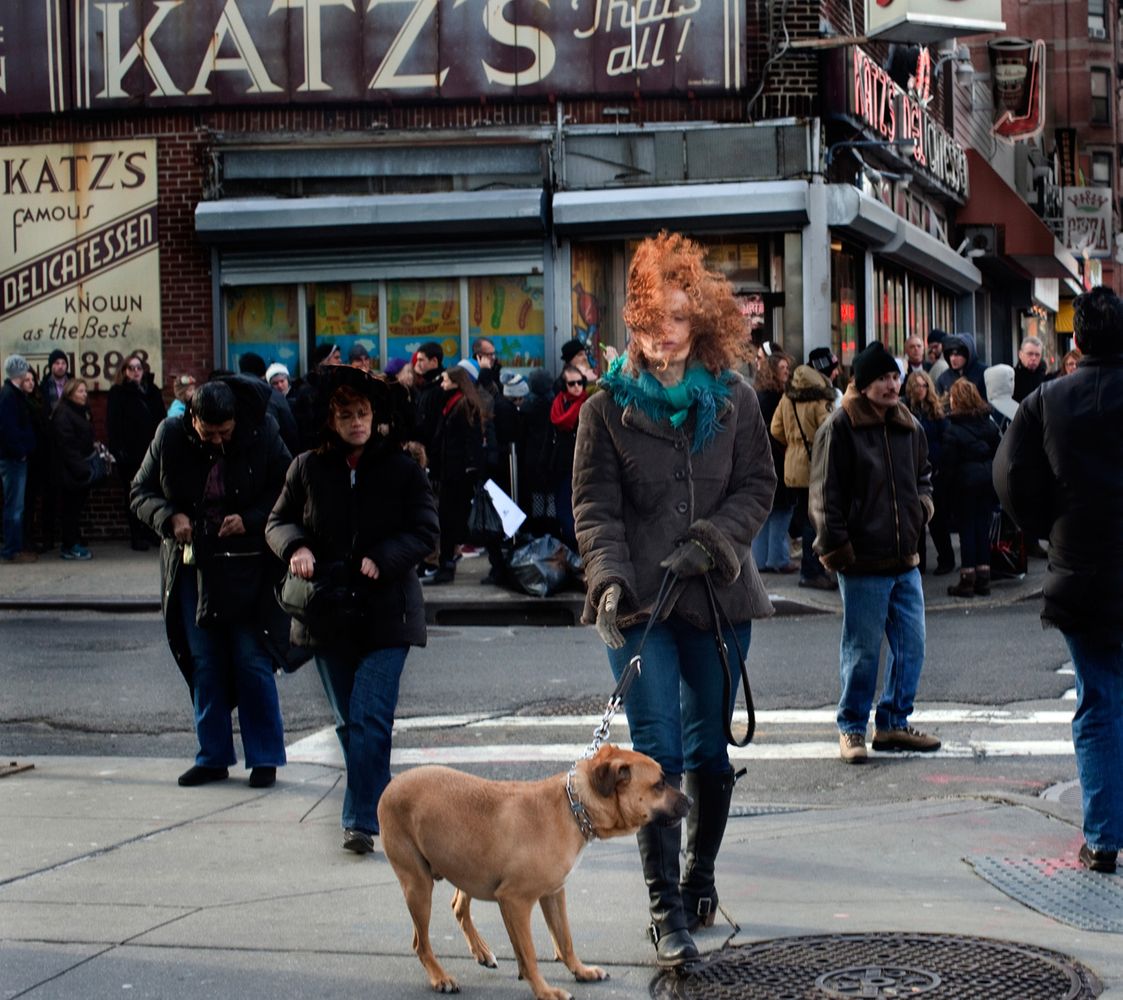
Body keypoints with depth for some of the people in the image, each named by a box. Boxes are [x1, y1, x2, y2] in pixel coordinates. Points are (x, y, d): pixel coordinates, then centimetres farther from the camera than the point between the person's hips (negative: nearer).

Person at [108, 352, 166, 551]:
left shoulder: (152, 391, 12)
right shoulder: (117, 393, 0)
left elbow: (161, 420, 11)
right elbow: (114, 424, -6)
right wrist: (118, 450, -14)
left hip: (151, 450, 3)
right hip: (130, 453, -3)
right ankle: (137, 536, 6)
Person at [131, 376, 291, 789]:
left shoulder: (262, 433, -9)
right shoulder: (171, 437, -4)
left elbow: (287, 490, -2)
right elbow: (141, 492, 4)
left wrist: (249, 519, -17)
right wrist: (169, 518, -15)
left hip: (247, 566, -3)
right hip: (192, 565, 3)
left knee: (251, 659, -3)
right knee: (204, 662, 8)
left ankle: (264, 758, 8)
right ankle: (213, 757, 18)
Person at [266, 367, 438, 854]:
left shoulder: (404, 470, 0)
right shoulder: (308, 468, 5)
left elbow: (425, 532, -2)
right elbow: (279, 521, 12)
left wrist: (381, 560, -17)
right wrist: (296, 547, -10)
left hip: (386, 612, -3)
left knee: (370, 719, -13)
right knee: (349, 722, 12)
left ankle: (361, 820, -15)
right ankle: (377, 803, 27)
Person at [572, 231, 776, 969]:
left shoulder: (734, 400, 5)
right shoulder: (609, 405, 0)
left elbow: (758, 486, 6)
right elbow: (595, 505, -3)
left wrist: (712, 542, -10)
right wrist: (610, 578, -17)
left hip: (717, 597, 2)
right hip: (640, 603, -2)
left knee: (710, 748, 12)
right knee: (658, 751, -8)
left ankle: (700, 877, 31)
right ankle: (667, 907, -6)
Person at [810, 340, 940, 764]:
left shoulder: (908, 426, 13)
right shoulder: (840, 427, -7)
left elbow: (923, 474, 30)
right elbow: (825, 494, -8)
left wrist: (922, 504, 10)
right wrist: (835, 547, -12)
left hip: (905, 558, 6)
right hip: (864, 561, -6)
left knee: (911, 645, 9)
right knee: (862, 650, 0)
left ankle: (893, 722, 23)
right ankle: (852, 728, 14)